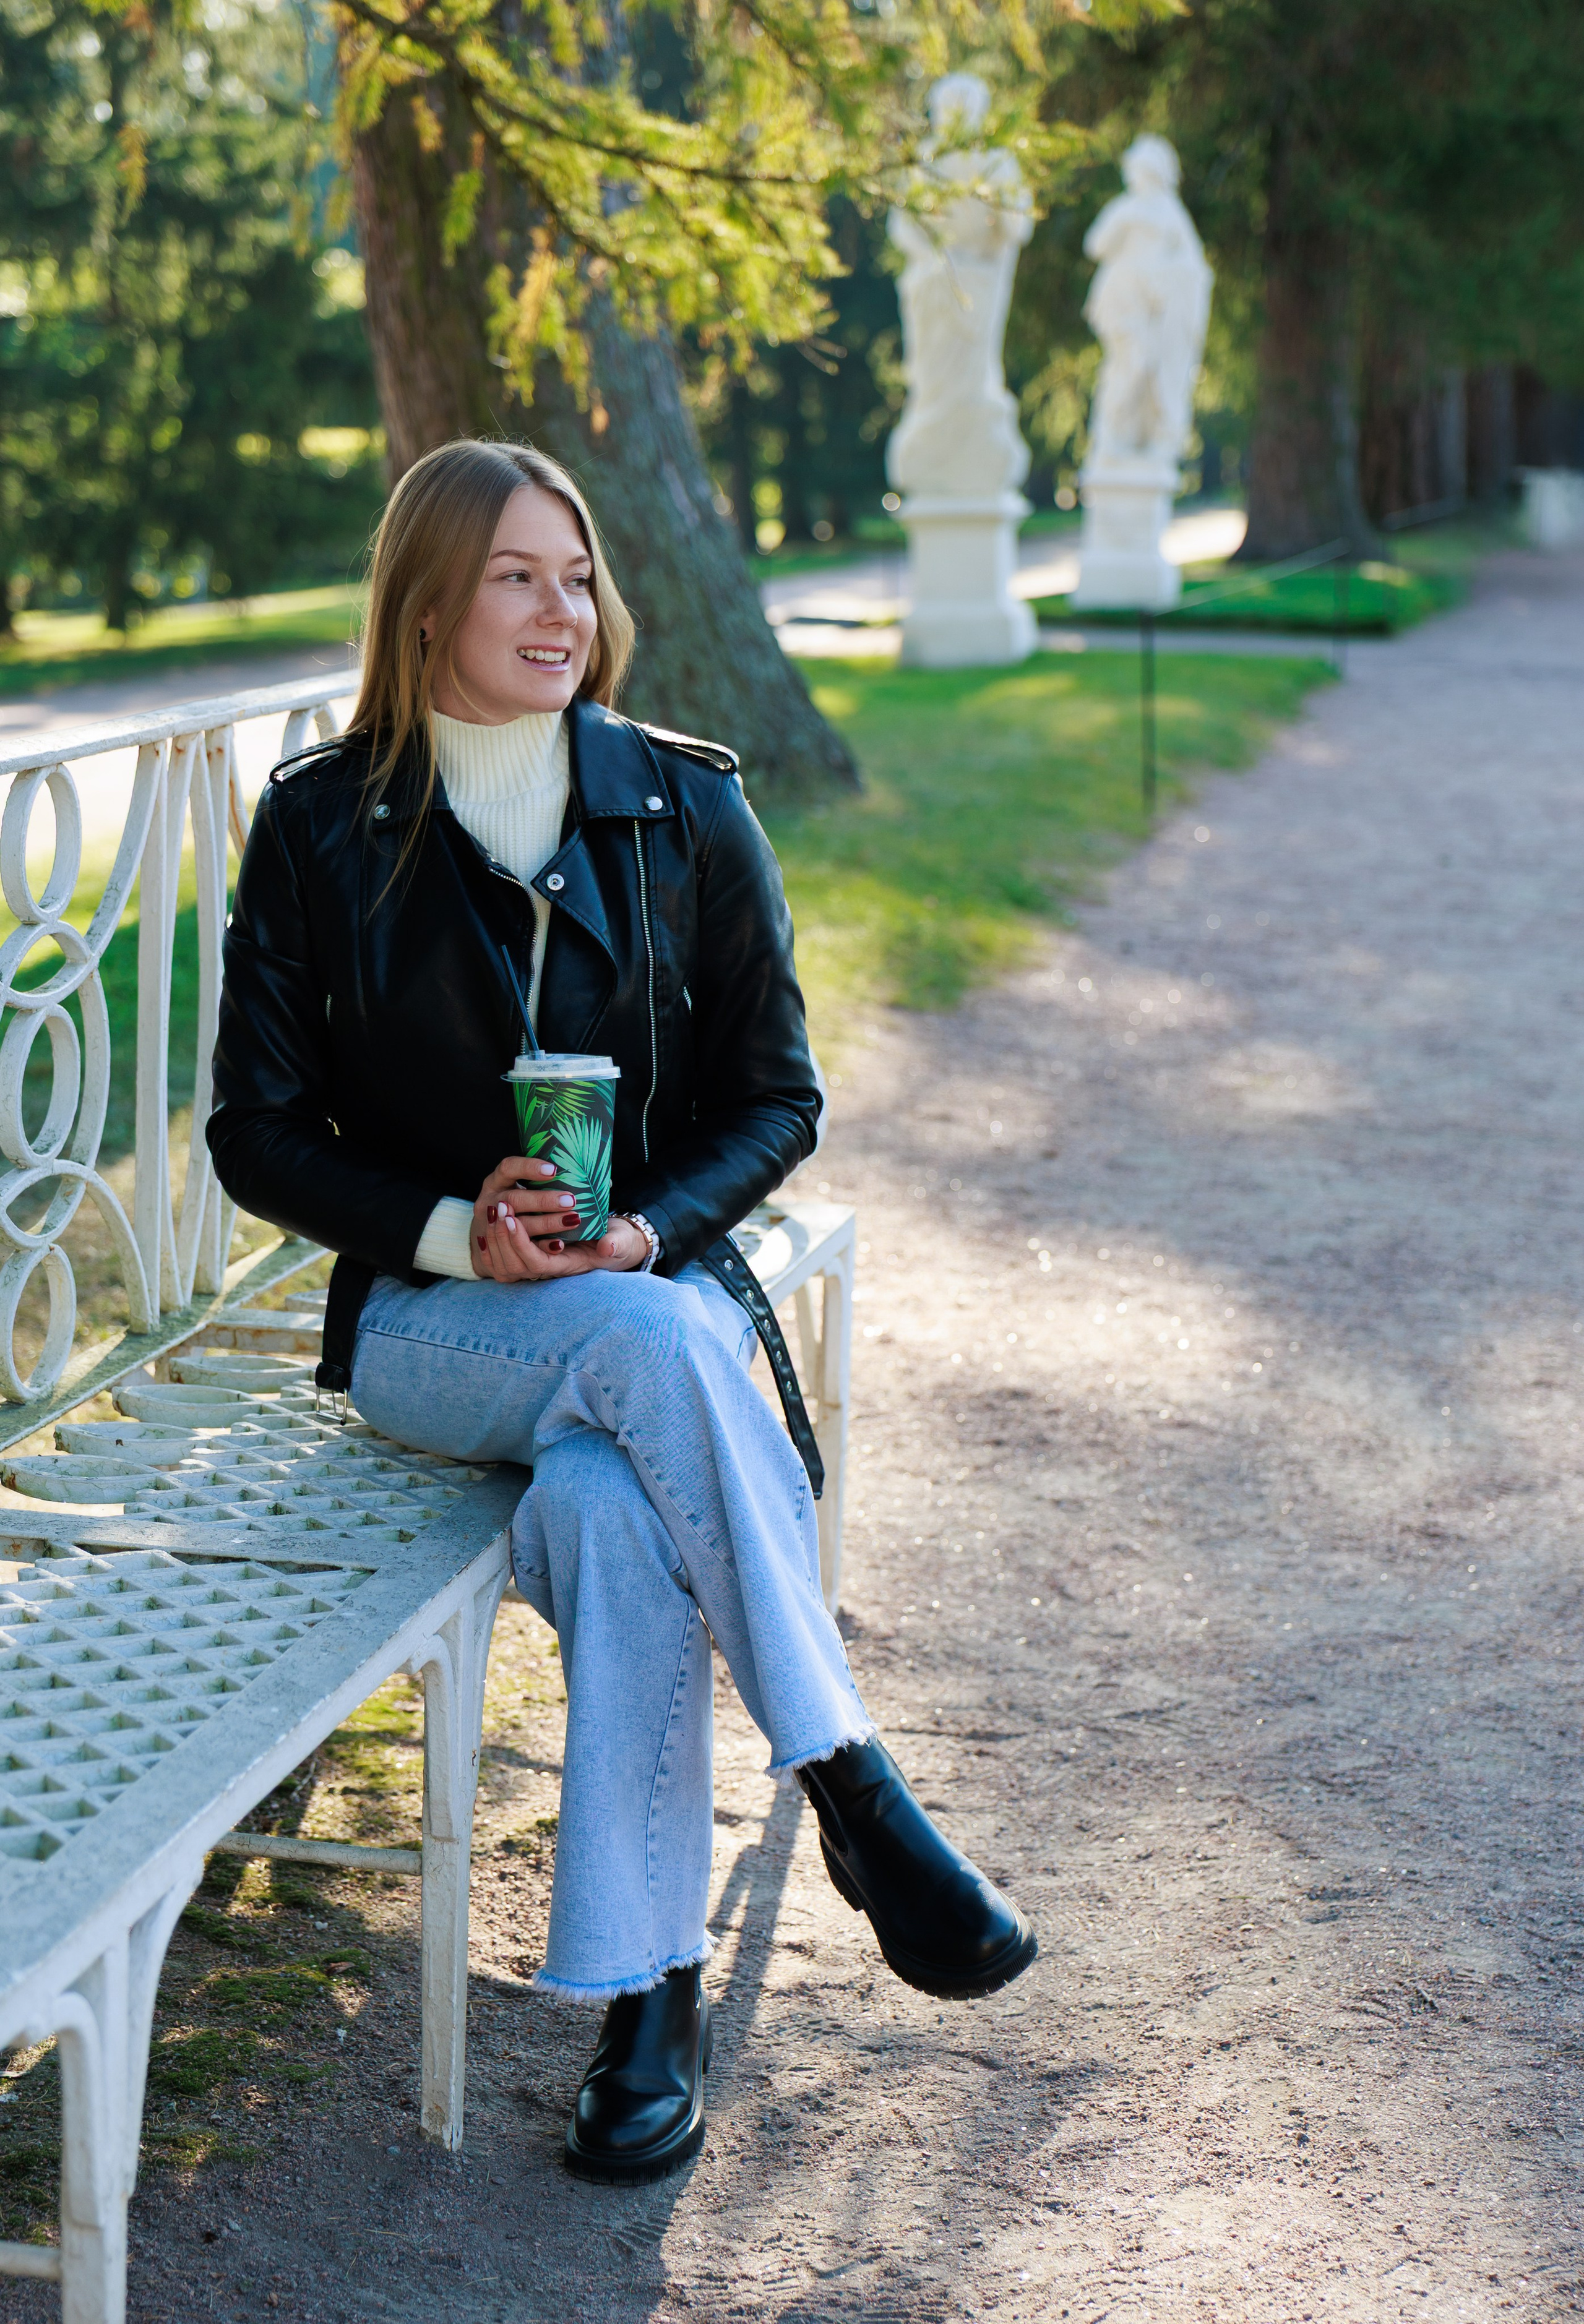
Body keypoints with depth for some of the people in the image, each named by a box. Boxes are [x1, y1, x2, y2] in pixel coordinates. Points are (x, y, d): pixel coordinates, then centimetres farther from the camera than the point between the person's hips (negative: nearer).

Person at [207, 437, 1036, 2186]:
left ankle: (647, 1995, -25)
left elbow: (778, 1095, 6)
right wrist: (456, 1234, -16)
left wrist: (646, 1227, -14)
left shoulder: (682, 810, 3)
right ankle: (854, 1791, -29)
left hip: (656, 1283, 1)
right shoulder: (320, 829, -1)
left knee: (605, 1503, -34)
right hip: (422, 1321, -1)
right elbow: (258, 1135, 0)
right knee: (651, 1352, -35)